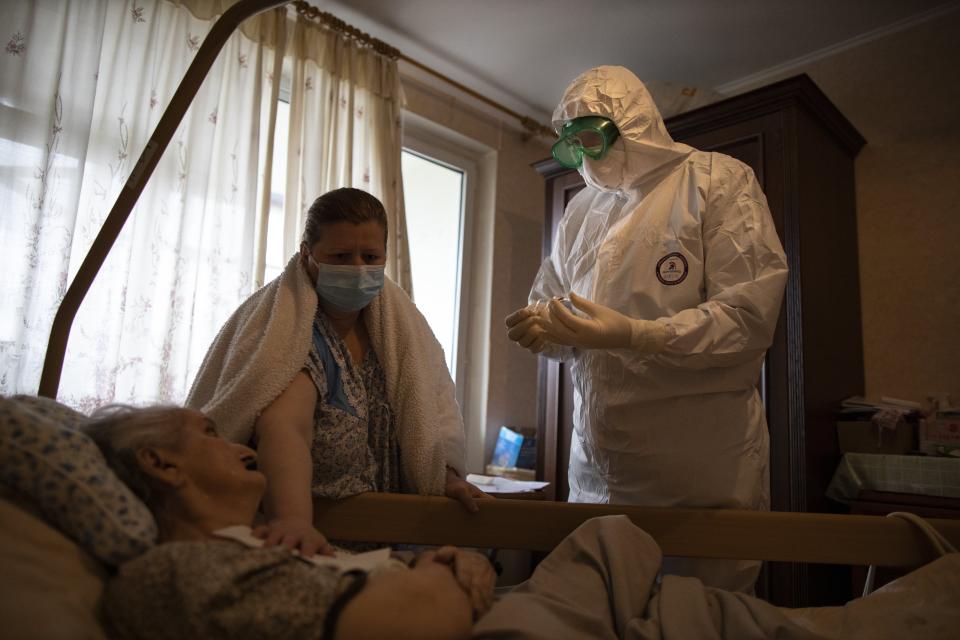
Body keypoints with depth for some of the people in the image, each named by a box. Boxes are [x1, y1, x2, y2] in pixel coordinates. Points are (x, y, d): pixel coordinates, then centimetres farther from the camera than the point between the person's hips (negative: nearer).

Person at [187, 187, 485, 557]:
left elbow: (432, 408, 6)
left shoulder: (399, 322, 5)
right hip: (320, 533, -3)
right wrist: (293, 519, -47)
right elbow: (282, 428, -32)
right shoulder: (291, 332, -15)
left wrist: (447, 476, -9)